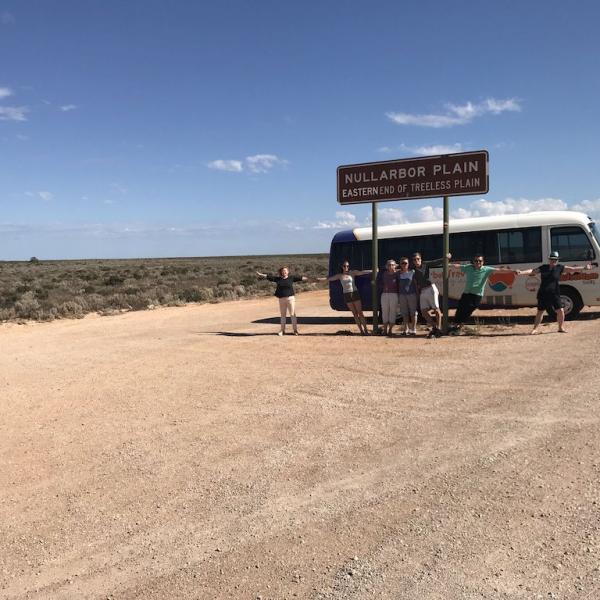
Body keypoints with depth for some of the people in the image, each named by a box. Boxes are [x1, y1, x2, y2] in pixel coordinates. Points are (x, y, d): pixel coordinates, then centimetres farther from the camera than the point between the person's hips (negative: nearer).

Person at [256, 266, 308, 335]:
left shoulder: (292, 278, 3)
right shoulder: (278, 279, 7)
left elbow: (301, 278, 0)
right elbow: (268, 276, 8)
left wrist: (308, 279, -7)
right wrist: (260, 274, 7)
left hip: (290, 298, -3)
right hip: (282, 299, 3)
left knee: (292, 314, -3)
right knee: (283, 315, 11)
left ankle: (295, 330, 1)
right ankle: (282, 330, 19)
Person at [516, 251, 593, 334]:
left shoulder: (560, 268, 2)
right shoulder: (543, 268, 5)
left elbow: (572, 269, -3)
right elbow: (532, 271, 3)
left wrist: (584, 267, -11)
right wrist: (521, 272, -7)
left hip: (555, 294, 0)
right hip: (543, 294, 0)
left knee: (560, 310, -4)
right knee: (540, 311, 7)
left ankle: (561, 327, 17)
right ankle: (535, 329, 16)